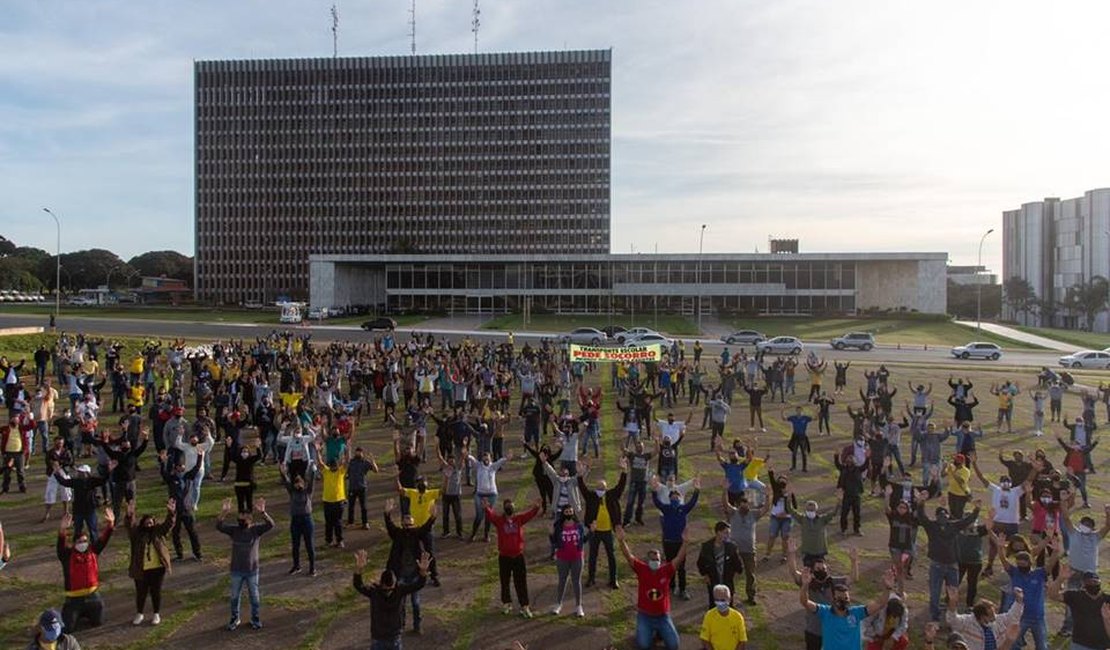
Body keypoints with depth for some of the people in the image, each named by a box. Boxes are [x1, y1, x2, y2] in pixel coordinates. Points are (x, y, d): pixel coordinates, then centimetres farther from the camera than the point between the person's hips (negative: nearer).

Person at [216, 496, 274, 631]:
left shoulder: (256, 530, -12)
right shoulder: (233, 530, -7)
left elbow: (270, 525, -28)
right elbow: (219, 526, -20)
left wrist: (262, 512, -46)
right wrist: (224, 512, -38)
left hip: (252, 570, -1)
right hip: (236, 570, 1)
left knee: (254, 596, 12)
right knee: (235, 596, 16)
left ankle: (255, 618, 31)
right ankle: (234, 618, 36)